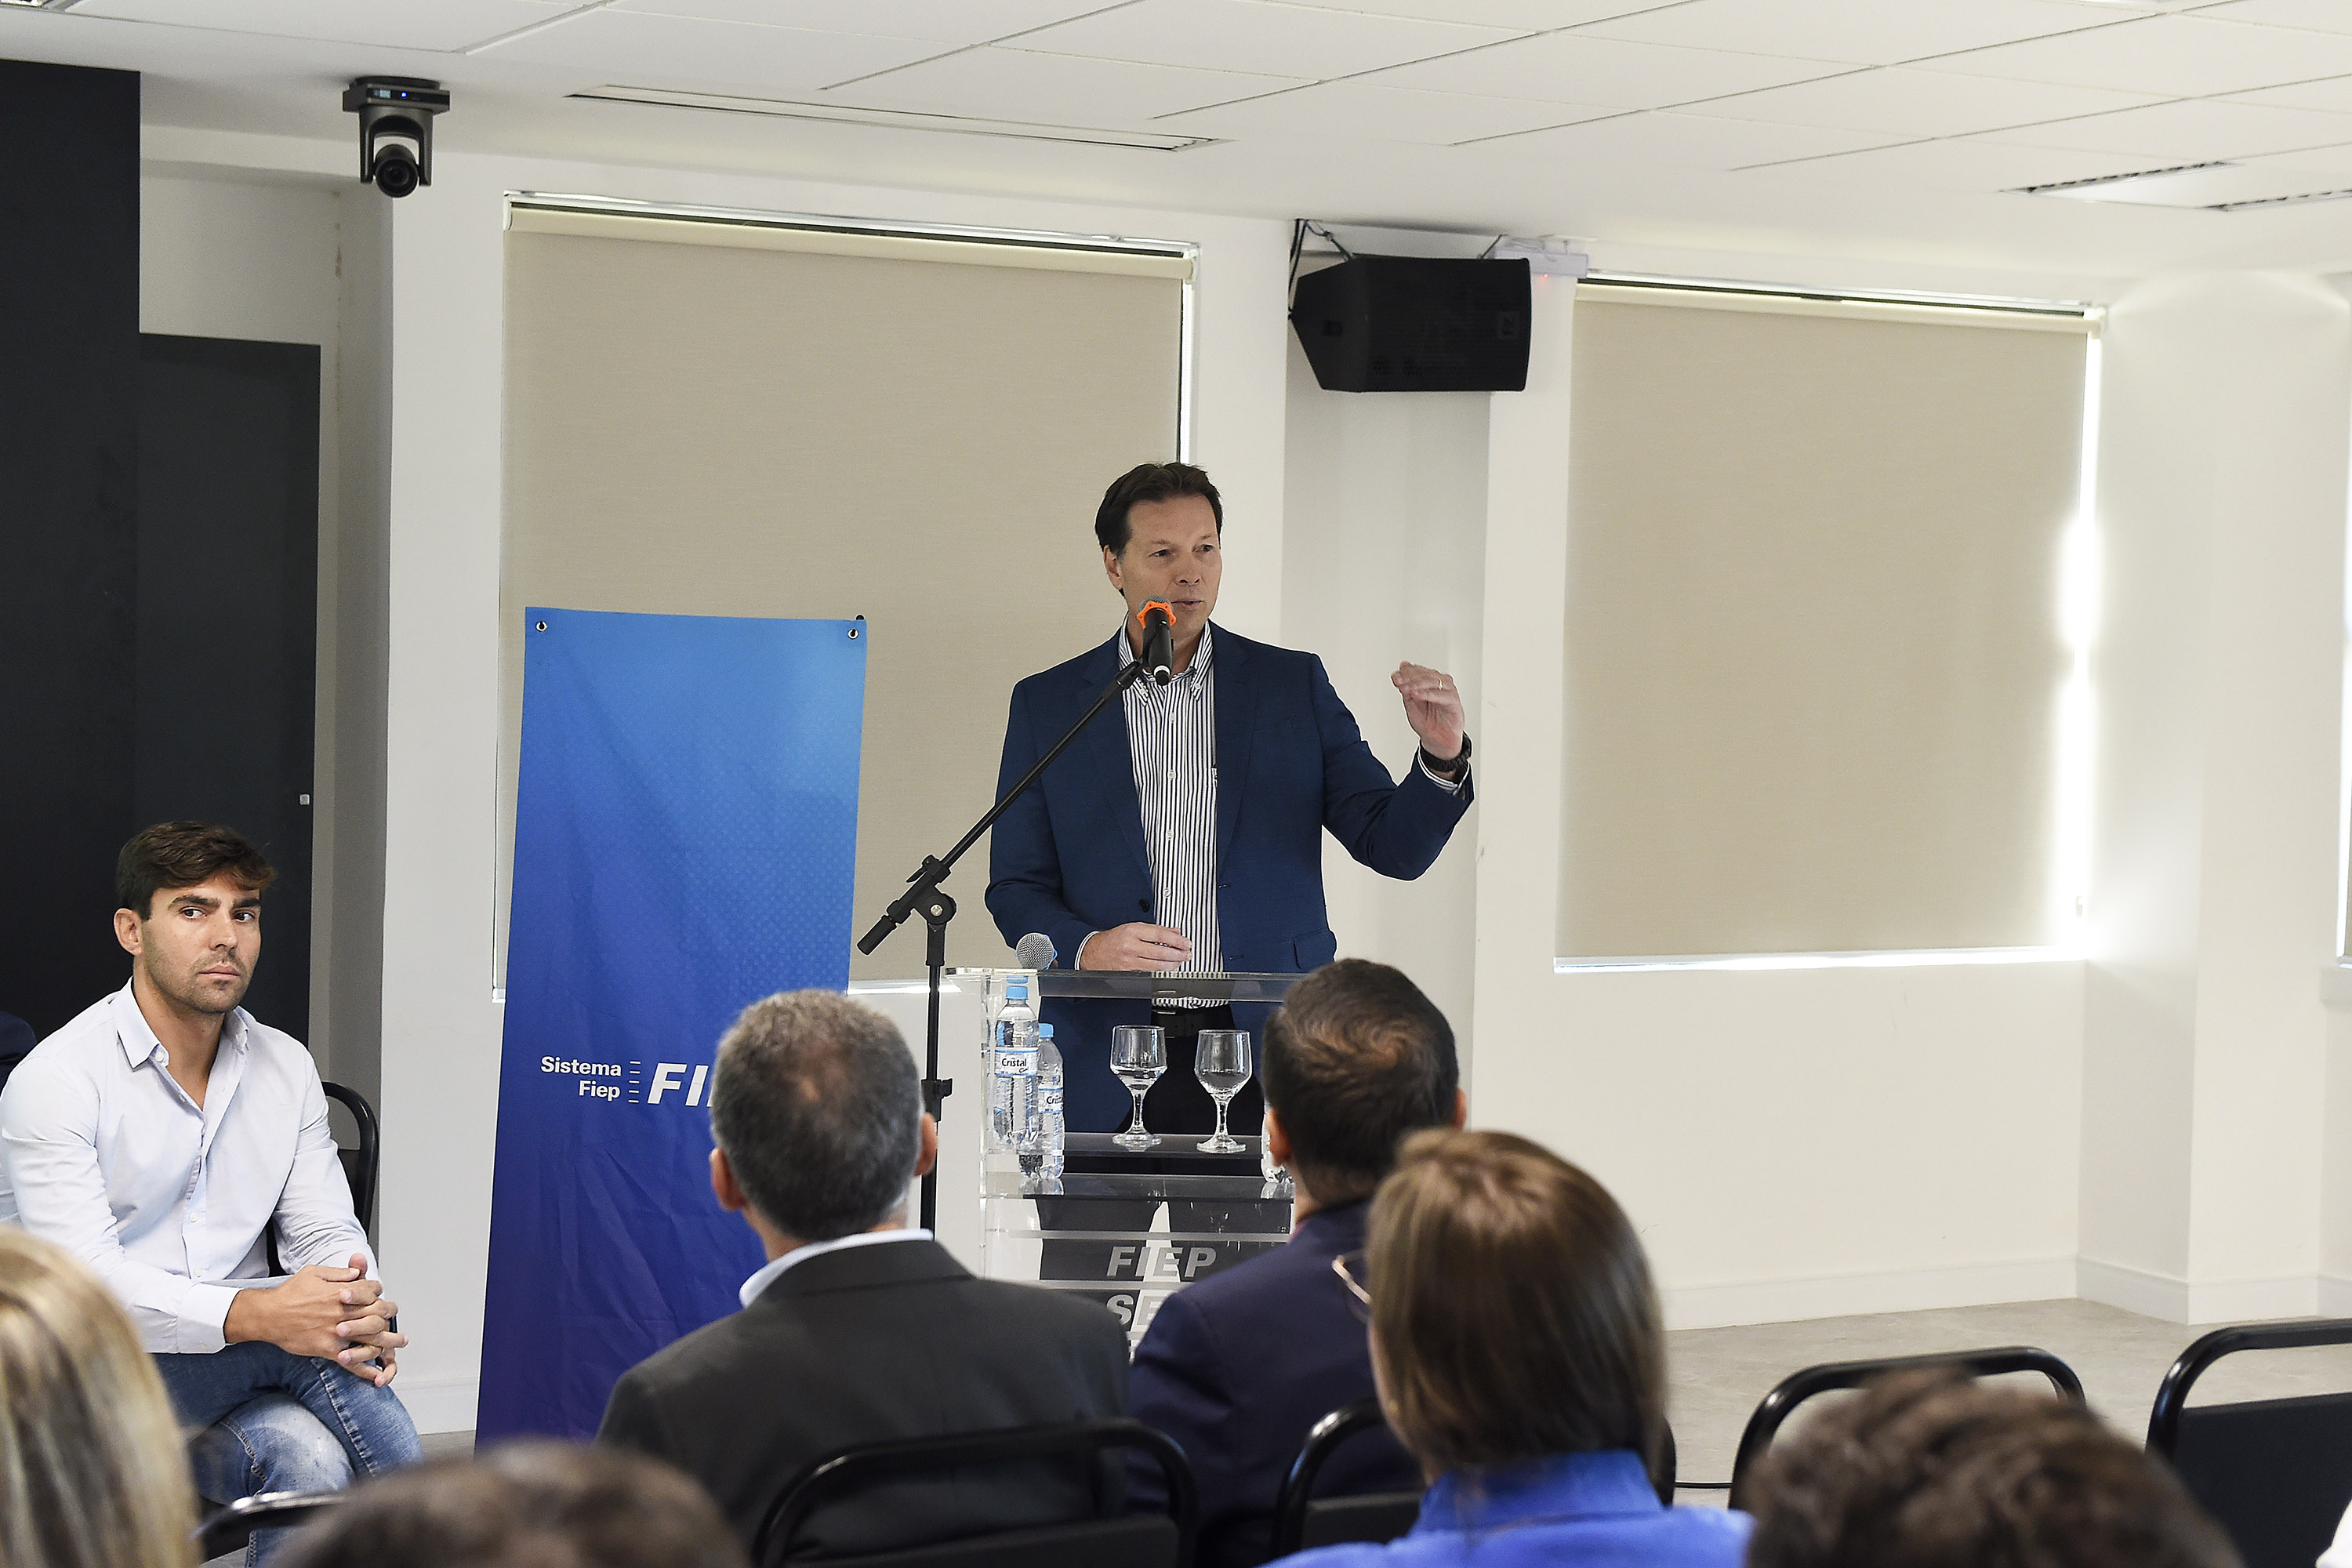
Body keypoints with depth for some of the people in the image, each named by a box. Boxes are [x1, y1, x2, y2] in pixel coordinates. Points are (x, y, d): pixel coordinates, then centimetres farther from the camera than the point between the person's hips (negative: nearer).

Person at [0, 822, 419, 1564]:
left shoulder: (286, 1067, 10)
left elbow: (327, 1231, 7)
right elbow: (82, 1280, -21)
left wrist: (360, 1310, -20)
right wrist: (258, 1315, -36)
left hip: (235, 1378, 4)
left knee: (310, 1456, -31)